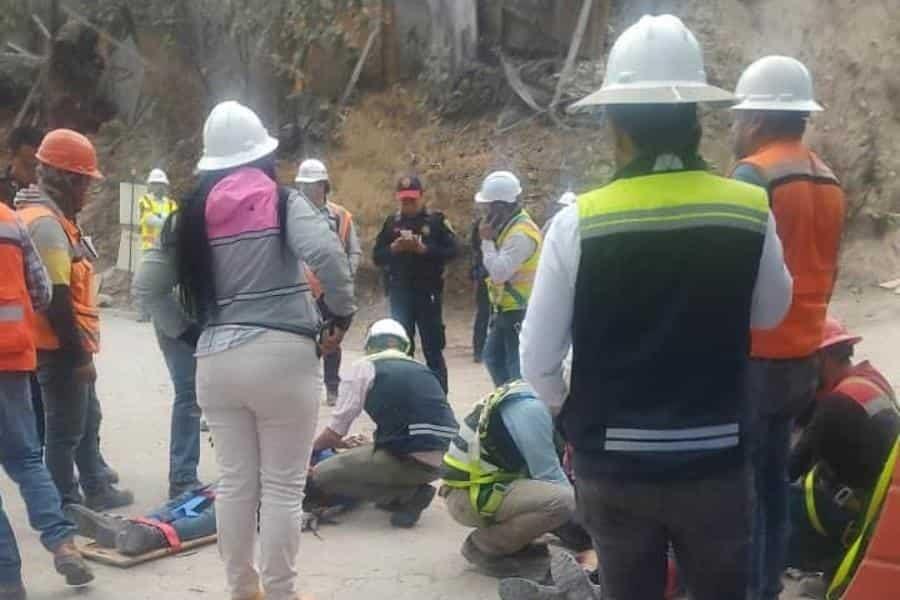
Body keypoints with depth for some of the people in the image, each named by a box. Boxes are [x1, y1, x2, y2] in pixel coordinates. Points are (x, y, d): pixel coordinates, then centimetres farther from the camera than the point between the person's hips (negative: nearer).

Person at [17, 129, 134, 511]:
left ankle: (97, 490, 35)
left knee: (87, 421, 21)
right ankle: (66, 508, 12)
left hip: (67, 348, 11)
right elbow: (55, 300, -24)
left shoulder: (54, 219, 14)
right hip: (61, 351, -11)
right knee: (65, 430, 0)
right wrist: (78, 352, -20)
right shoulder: (46, 224, -19)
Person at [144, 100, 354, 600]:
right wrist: (343, 313, -7)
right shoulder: (282, 201, -3)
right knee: (283, 485, 5)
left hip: (216, 358, 5)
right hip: (282, 354, -4)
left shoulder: (192, 213, 9)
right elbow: (326, 253, -20)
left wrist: (188, 332, 17)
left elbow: (150, 284, 11)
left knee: (235, 481, 14)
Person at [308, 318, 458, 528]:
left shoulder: (365, 367, 4)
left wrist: (313, 446, 28)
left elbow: (335, 431, 6)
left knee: (322, 476, 6)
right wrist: (367, 444, 46)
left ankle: (407, 494, 0)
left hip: (410, 460, -7)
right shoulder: (423, 370, 20)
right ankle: (411, 489, 10)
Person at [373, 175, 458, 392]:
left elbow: (453, 250, -9)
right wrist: (393, 248, -13)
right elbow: (377, 256, 7)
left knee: (432, 348, 1)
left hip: (428, 292, -3)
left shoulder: (437, 220, -1)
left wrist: (424, 249, -20)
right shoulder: (392, 221, 8)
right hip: (400, 293, 3)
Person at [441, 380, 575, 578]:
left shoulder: (536, 400, 7)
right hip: (469, 494, -9)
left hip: (489, 483, 10)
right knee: (562, 501, -27)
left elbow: (548, 472, 13)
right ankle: (483, 547, -7)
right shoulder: (530, 408, -21)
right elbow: (550, 479, -20)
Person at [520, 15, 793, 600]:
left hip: (614, 464, -1)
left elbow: (538, 359, -7)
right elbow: (771, 313, 10)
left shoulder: (578, 223, -13)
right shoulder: (750, 211, -8)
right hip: (716, 461, 1)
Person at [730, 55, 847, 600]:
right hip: (802, 358, 8)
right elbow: (826, 274, 16)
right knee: (773, 482, 16)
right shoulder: (829, 182, 10)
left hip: (751, 359, -8)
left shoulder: (752, 176, -15)